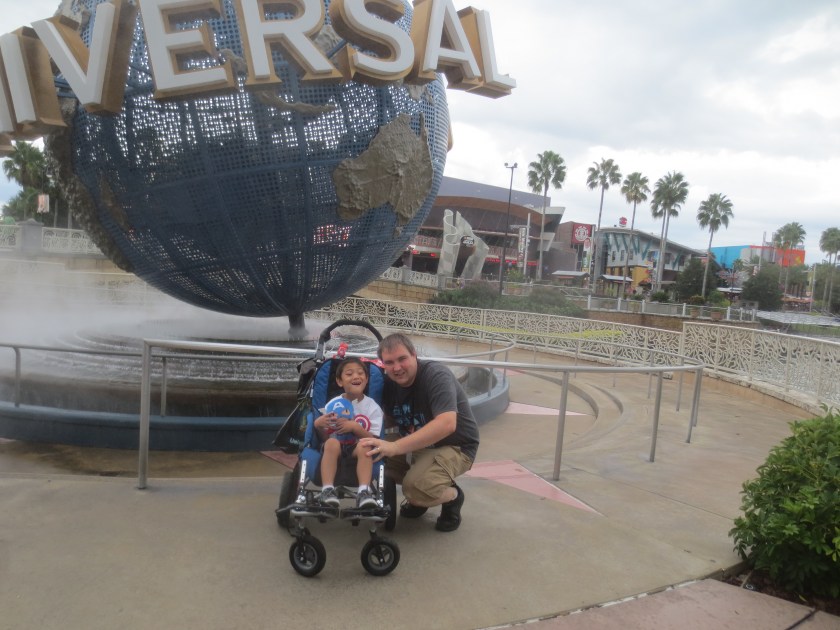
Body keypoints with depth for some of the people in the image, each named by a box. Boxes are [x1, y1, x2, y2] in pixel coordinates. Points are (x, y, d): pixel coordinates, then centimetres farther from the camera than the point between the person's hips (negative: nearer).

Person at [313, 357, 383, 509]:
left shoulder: (373, 407, 0)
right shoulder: (332, 405, 2)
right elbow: (325, 438, 4)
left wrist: (355, 427, -22)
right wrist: (319, 425, -18)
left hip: (356, 449, 0)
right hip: (337, 447, 1)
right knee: (331, 443, -34)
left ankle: (364, 491, -39)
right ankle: (327, 490, -37)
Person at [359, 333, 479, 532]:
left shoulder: (436, 376, -25)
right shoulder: (389, 383, -2)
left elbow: (446, 424, -39)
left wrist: (395, 447, -45)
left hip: (454, 446, -7)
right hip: (417, 443, 8)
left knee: (416, 486, -31)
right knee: (375, 456, -12)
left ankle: (452, 496, 3)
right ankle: (419, 497, 11)